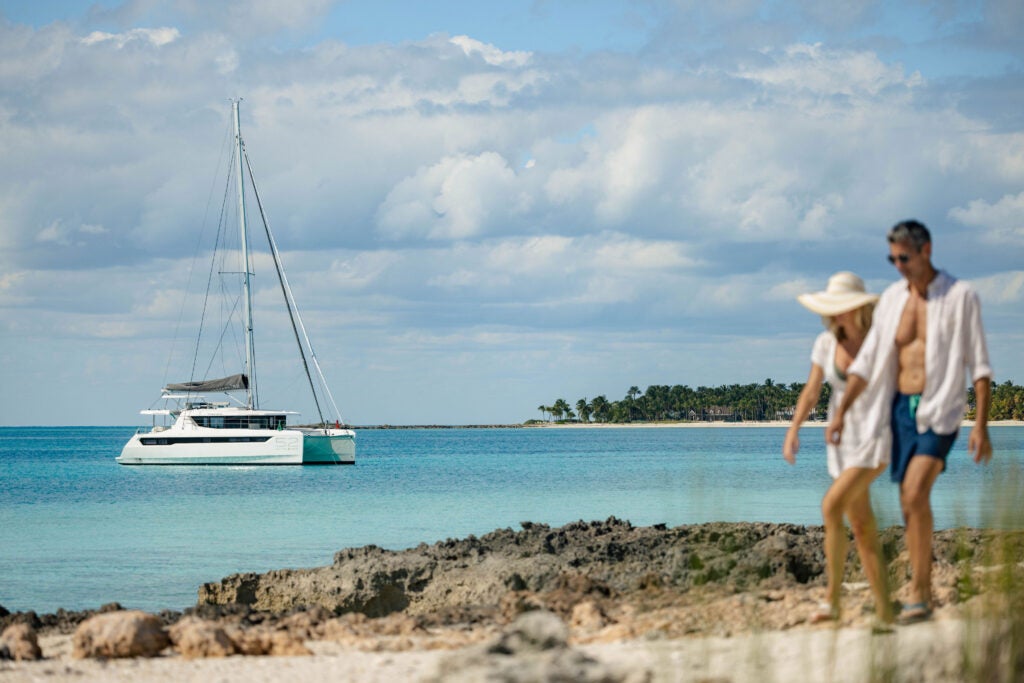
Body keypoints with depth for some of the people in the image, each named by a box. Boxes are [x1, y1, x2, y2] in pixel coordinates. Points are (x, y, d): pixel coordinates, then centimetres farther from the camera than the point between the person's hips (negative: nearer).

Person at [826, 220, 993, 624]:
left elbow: (979, 366, -6)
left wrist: (981, 425, -13)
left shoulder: (960, 297, -6)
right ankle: (923, 595, 16)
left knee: (915, 493, -22)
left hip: (940, 409, -5)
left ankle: (918, 593, -16)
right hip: (901, 409, 5)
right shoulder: (892, 298, 8)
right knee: (910, 503, 6)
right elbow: (867, 360, 9)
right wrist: (841, 412, 1)